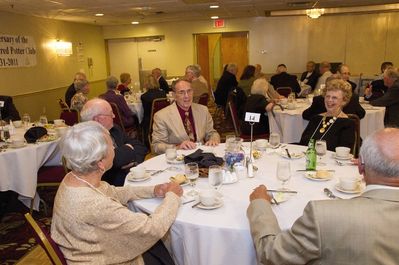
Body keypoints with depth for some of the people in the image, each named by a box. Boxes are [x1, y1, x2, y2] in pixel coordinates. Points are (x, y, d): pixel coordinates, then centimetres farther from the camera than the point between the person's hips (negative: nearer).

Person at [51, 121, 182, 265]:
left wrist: (153, 190, -3)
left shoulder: (74, 177, -11)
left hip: (98, 250, 7)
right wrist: (172, 195, -13)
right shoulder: (94, 205, -37)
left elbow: (114, 192, 6)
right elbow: (153, 228, -29)